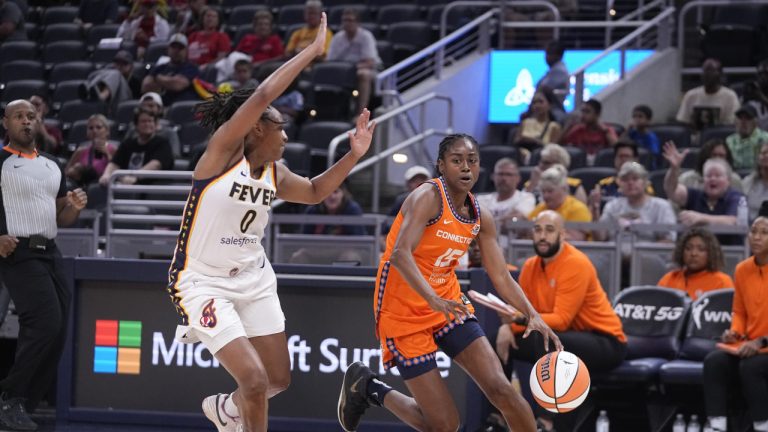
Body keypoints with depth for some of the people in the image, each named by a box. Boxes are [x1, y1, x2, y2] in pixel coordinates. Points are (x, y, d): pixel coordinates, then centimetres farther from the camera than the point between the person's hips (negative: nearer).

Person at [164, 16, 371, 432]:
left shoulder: (275, 175, 4)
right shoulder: (223, 150, -16)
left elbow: (315, 191, 23)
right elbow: (261, 98, -27)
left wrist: (354, 155, 10)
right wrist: (313, 50, -24)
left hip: (253, 279, 7)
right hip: (203, 282, -7)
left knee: (278, 379, 13)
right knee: (254, 380, -17)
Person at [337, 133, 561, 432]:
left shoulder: (480, 218, 4)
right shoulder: (428, 197, -19)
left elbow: (501, 278, 8)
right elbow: (400, 254, -33)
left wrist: (532, 315, -10)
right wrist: (434, 300, -47)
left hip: (449, 304, 6)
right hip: (404, 313, -6)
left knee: (501, 389, -10)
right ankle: (366, 386, 19)